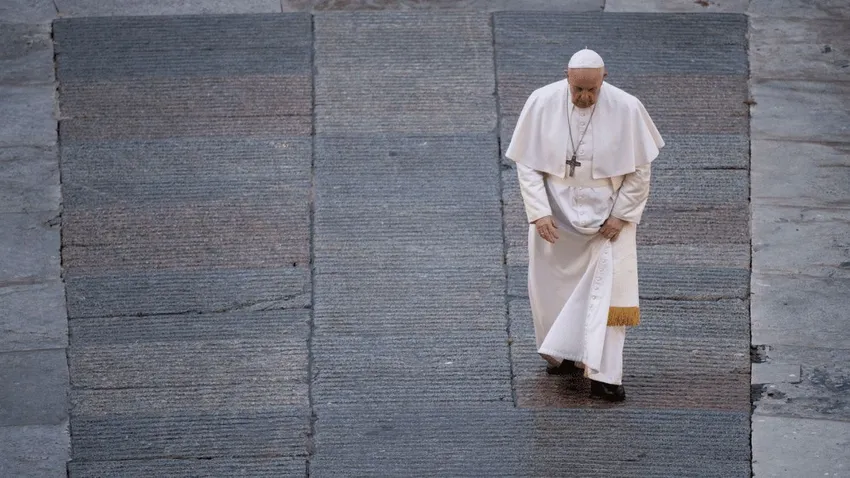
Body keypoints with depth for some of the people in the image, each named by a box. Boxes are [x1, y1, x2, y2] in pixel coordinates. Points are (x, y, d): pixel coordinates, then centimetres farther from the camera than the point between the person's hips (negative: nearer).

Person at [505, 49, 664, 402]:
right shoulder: (541, 104, -13)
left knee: (608, 289, -8)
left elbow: (640, 169, -6)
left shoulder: (627, 109, -16)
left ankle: (602, 376, -6)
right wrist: (539, 212, -13)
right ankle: (562, 356, 32)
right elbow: (526, 163, -5)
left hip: (607, 213, -1)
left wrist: (622, 215, -10)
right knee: (553, 287, 11)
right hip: (555, 213, 2)